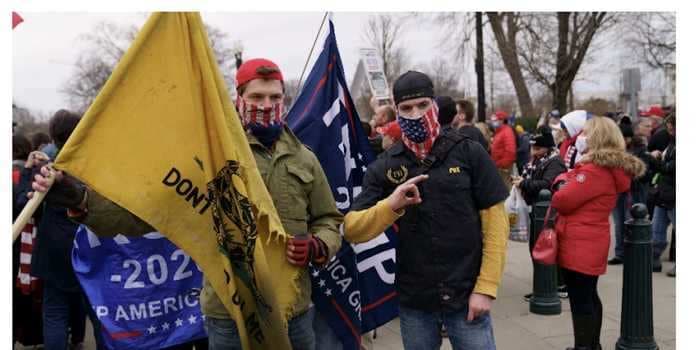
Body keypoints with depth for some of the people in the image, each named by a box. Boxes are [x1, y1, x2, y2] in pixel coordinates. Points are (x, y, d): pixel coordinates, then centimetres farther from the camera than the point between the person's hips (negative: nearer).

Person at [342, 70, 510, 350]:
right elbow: (352, 230, -5)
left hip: (466, 296, -2)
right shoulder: (383, 167, 0)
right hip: (413, 301, 2)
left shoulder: (469, 153, -5)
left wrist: (486, 288, -9)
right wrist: (391, 205, -23)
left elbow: (495, 222, -4)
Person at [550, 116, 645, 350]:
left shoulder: (594, 170, -20)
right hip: (590, 243, 10)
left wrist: (561, 181, -1)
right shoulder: (611, 168, 14)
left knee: (580, 301, -2)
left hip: (579, 245, -10)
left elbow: (562, 201, -19)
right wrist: (568, 180, -4)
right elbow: (579, 195, 16)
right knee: (588, 297, 20)